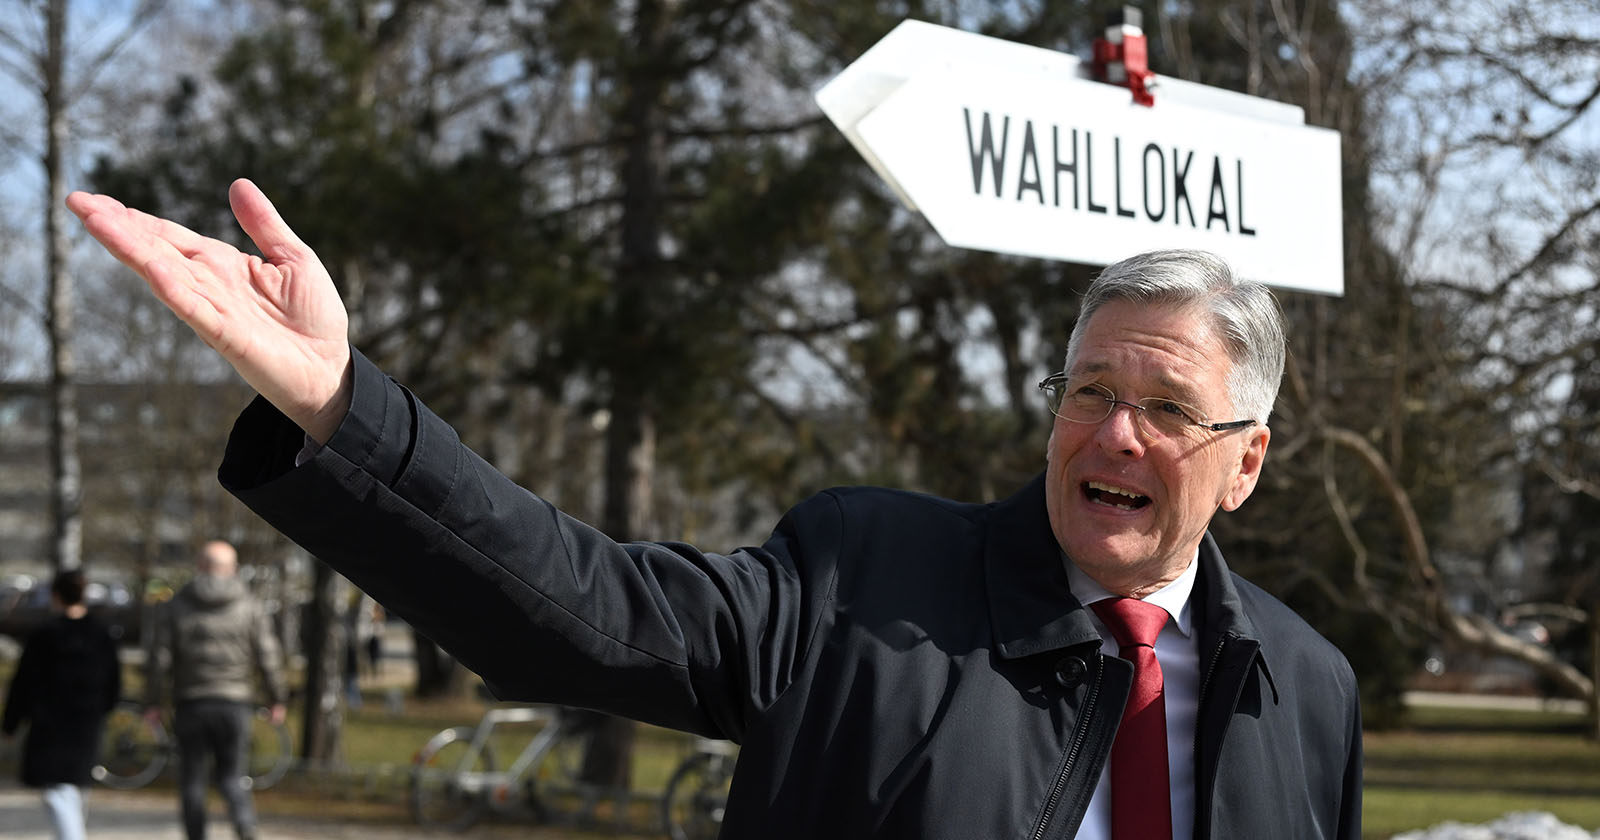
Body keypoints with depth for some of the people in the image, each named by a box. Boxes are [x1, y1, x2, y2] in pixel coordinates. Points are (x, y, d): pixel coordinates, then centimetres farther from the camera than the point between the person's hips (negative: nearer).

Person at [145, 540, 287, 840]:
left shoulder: (178, 605, 0)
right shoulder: (250, 607, 0)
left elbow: (161, 658, -2)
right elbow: (268, 657, -1)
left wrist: (154, 701, 6)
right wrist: (276, 699, 8)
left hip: (191, 702, 0)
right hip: (235, 702, 1)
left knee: (192, 779, 9)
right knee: (232, 775, 7)